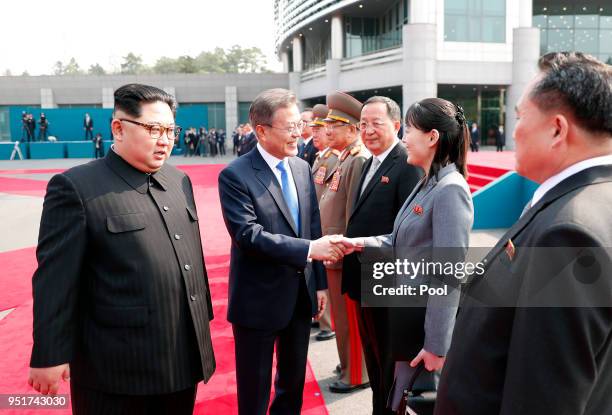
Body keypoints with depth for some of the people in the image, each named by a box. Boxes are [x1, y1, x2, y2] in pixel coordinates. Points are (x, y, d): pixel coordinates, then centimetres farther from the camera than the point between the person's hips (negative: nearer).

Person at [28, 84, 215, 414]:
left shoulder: (179, 181, 9)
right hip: (117, 365, -6)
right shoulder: (76, 187, -12)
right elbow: (56, 276, -13)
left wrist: (203, 315, 18)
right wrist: (49, 354, -12)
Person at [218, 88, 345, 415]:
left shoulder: (302, 167, 5)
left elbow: (313, 227, 9)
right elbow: (248, 235, -25)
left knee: (293, 385, 22)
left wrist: (319, 282, 8)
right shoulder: (235, 175, -15)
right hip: (259, 300, -6)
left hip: (301, 296, 6)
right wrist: (308, 249, -28)